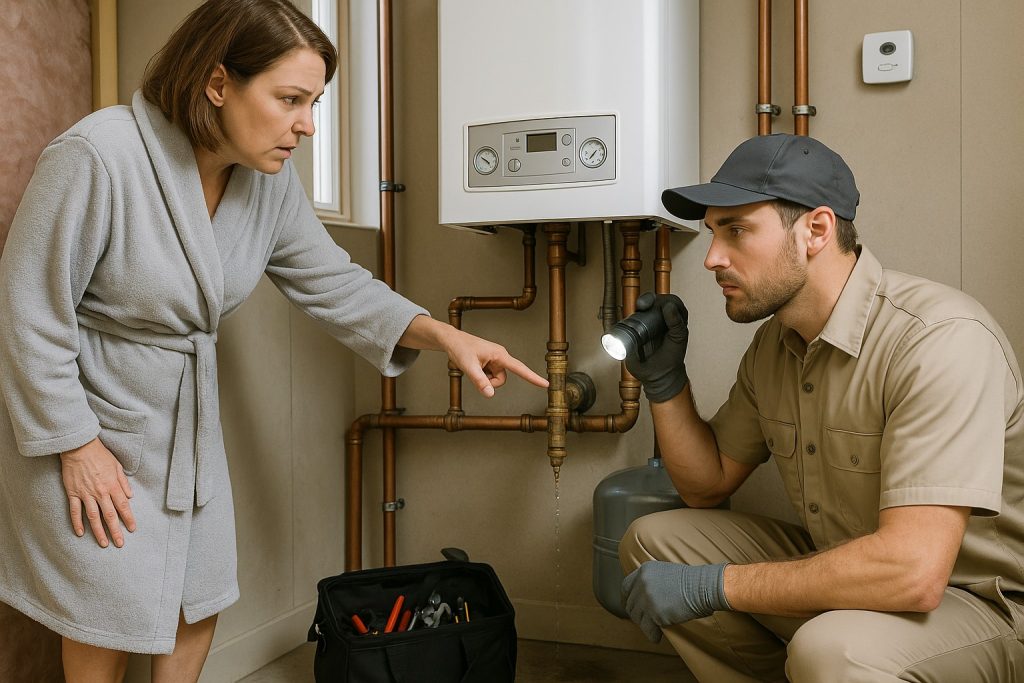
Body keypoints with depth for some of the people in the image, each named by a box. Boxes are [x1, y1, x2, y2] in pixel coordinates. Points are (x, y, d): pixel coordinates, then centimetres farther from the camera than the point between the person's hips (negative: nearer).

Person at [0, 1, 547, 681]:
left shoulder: (270, 179, -8)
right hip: (83, 417, -6)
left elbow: (333, 281, -2)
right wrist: (75, 445, -17)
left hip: (186, 419, 6)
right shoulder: (95, 157, -28)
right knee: (112, 609, 5)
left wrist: (442, 334, -16)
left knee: (200, 597, 14)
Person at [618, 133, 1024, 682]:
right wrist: (663, 379, -6)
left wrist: (709, 585, -26)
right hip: (843, 571, 8)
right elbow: (708, 484, 11)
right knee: (650, 541, 1)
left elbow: (912, 572, -34)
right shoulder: (774, 340, 0)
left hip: (977, 601, -7)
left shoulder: (941, 338, -26)